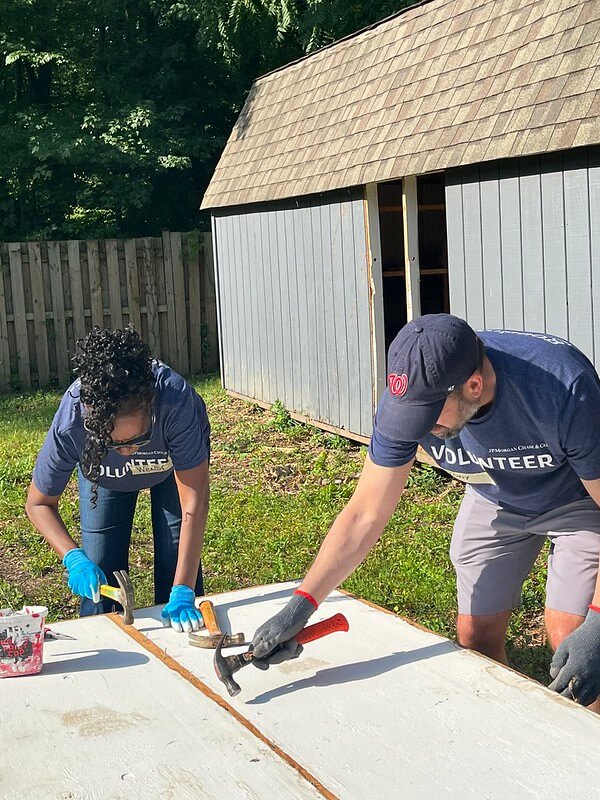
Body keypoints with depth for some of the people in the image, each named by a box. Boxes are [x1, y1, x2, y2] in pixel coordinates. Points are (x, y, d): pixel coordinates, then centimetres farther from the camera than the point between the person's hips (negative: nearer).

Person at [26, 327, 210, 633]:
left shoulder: (176, 401, -47)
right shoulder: (70, 424, -41)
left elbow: (194, 503, -40)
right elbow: (38, 503, -23)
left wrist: (183, 593, -44)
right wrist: (74, 558, -39)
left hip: (177, 459, -1)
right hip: (105, 474, 1)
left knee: (178, 560, -4)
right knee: (100, 575, -4)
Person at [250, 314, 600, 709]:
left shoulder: (564, 388, -40)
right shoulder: (407, 397, -27)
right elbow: (365, 516, -21)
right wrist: (301, 605, -29)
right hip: (495, 498, 4)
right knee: (476, 638, 4)